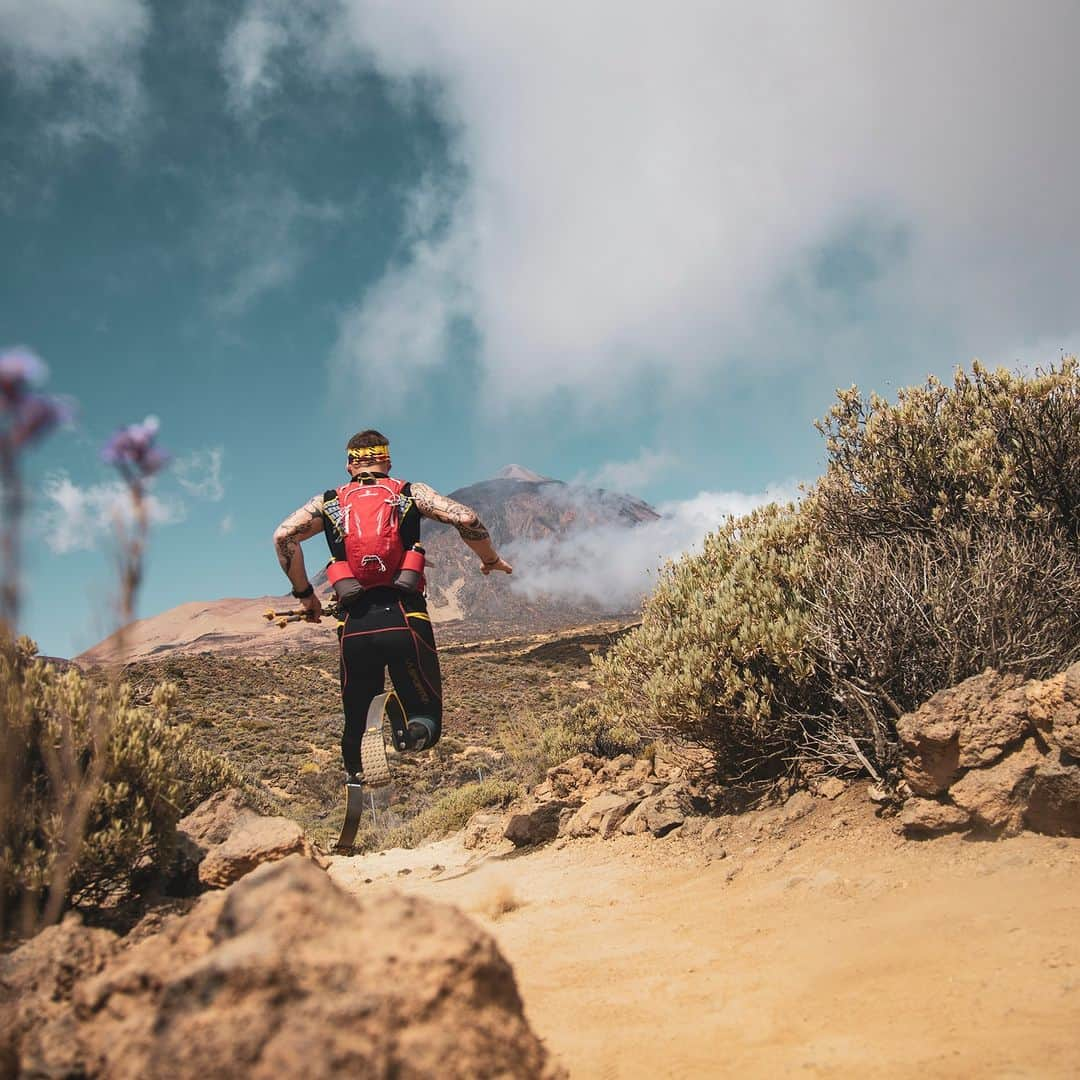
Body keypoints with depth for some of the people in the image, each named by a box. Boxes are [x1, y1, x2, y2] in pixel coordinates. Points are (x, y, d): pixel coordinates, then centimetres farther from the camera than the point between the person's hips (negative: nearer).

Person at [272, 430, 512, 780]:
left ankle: (356, 775, -5)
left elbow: (283, 536, 0)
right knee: (426, 716, 7)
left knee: (355, 722, 21)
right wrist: (490, 560, 15)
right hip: (405, 618, -1)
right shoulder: (411, 493, 12)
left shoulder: (328, 502, 15)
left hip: (355, 627, 2)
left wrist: (304, 593, 11)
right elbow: (466, 519, -1)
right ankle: (414, 733, -27)